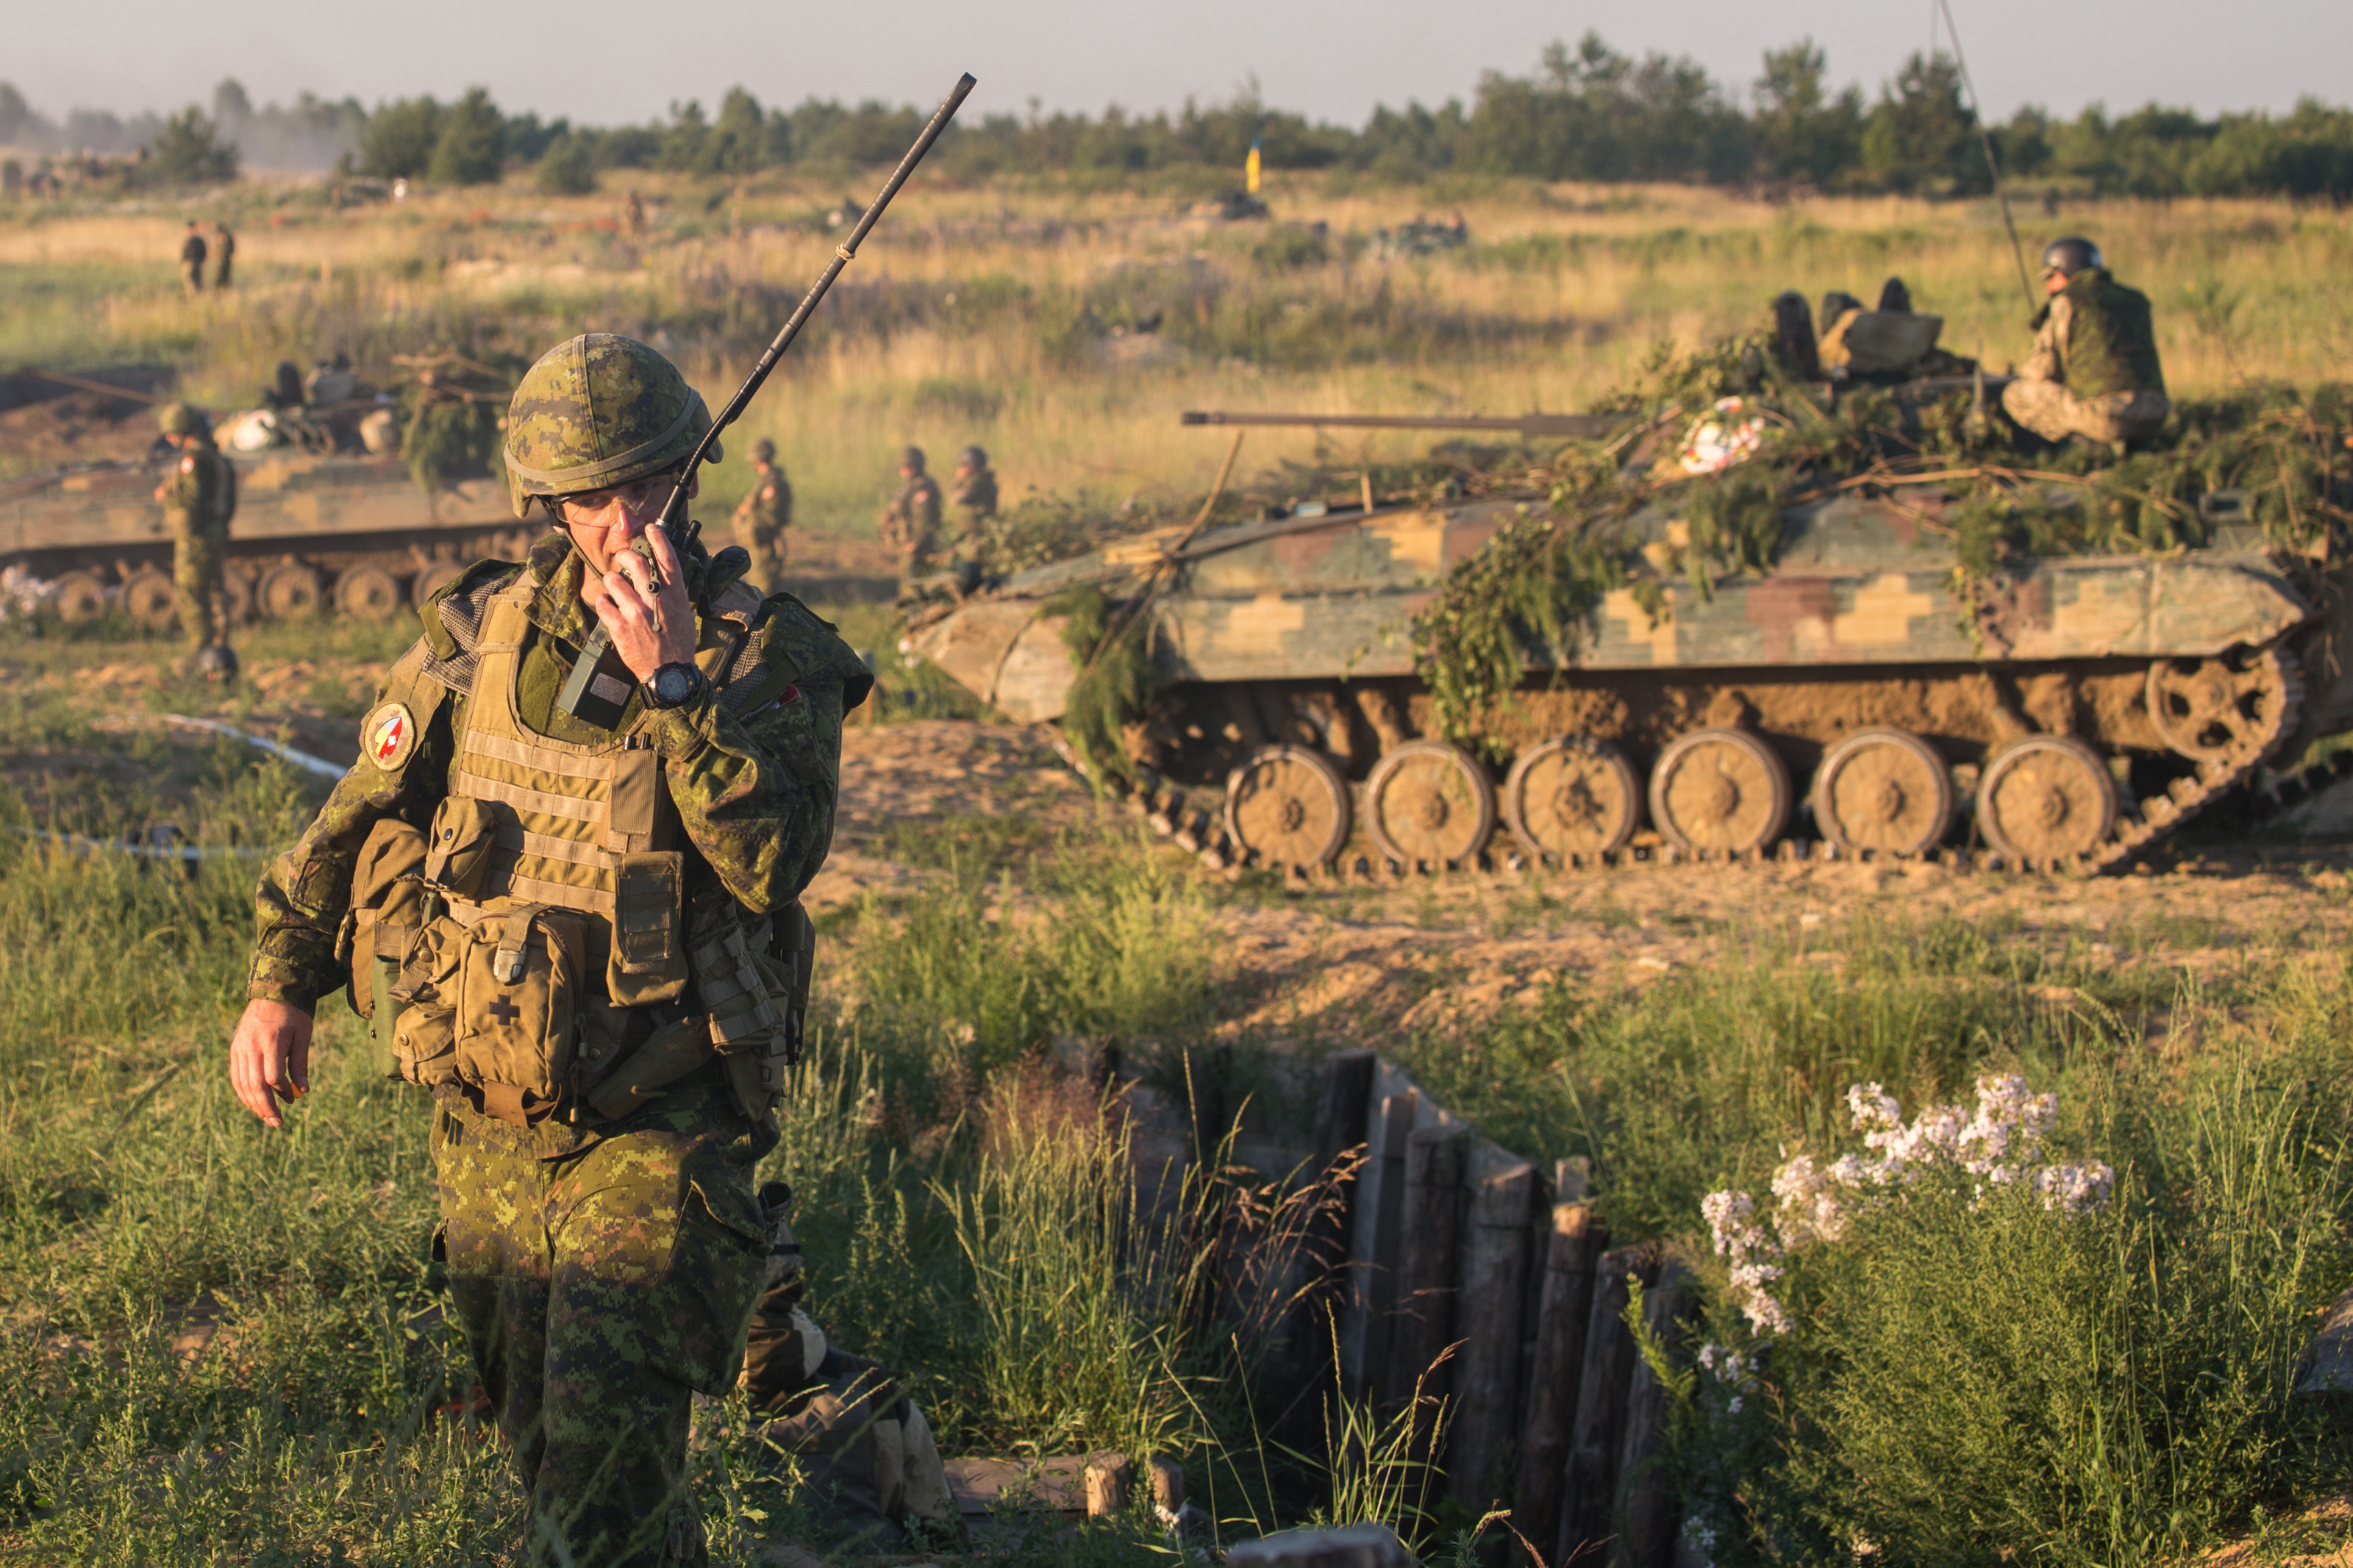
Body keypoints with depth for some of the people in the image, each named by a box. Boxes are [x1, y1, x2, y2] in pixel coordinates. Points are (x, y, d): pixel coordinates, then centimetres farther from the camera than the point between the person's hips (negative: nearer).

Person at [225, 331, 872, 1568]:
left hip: (659, 1132, -5)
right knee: (540, 1434, 17)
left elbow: (776, 859, -25)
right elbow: (363, 811, 11)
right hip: (487, 1127, 5)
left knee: (605, 1454, -18)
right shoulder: (481, 633, 2)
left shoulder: (767, 657, -9)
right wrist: (281, 979, 1)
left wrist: (673, 682, -30)